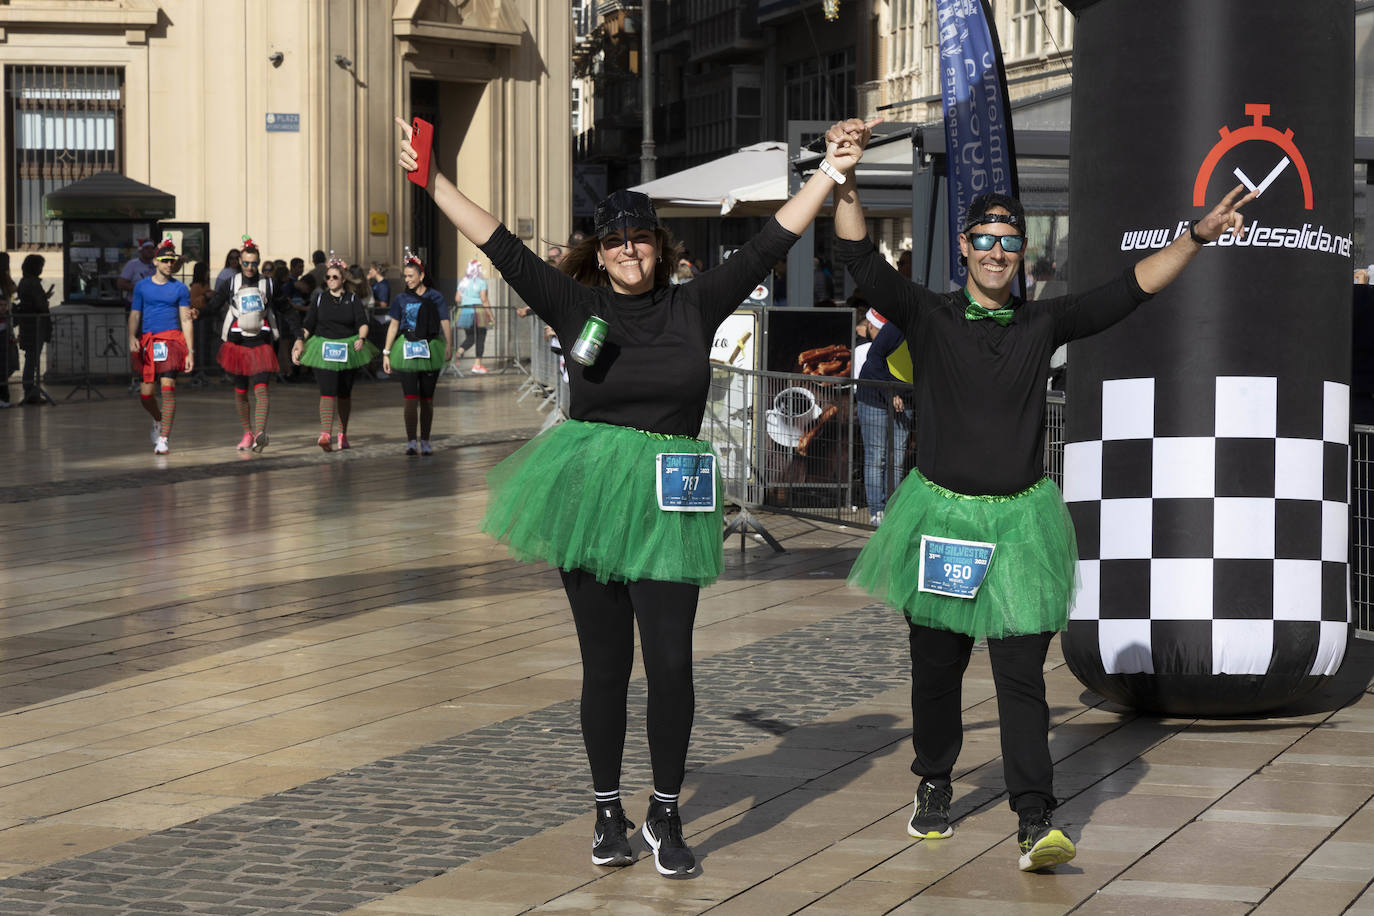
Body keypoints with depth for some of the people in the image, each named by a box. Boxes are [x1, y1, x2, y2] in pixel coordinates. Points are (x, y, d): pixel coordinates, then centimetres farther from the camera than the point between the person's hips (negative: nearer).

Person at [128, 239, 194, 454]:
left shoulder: (180, 288, 7)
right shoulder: (142, 286, 10)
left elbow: (186, 320, 6)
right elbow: (134, 315, 11)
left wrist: (190, 351, 0)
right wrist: (132, 337, -9)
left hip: (171, 338, -2)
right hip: (147, 341, 2)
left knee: (168, 385, -17)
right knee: (146, 392, 1)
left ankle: (163, 439, -15)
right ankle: (158, 421, 36)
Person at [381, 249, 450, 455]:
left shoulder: (435, 297, 3)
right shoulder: (401, 299, 6)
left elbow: (445, 324, -2)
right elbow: (393, 325, 8)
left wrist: (449, 347, -16)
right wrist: (386, 353, 4)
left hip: (430, 351, 0)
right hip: (406, 351, 0)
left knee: (427, 399, 6)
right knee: (411, 398, -9)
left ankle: (425, 441, 14)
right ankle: (411, 441, -10)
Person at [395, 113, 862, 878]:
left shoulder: (695, 307, 3)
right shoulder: (578, 305, 2)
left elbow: (769, 246, 2)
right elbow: (502, 247, -1)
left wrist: (830, 175, -1)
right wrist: (433, 182, -6)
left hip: (667, 503, 0)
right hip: (588, 496, 0)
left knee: (671, 662, -5)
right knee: (605, 663, 7)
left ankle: (666, 815, 10)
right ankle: (609, 813, 19)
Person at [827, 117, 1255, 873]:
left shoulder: (1044, 323, 6)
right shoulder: (928, 316, 0)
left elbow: (1131, 288, 2)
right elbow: (860, 259, -11)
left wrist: (1198, 236, -9)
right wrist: (844, 176, -23)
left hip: (1018, 520, 0)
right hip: (940, 515, 0)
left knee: (1021, 676, -6)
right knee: (935, 668, 10)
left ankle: (1035, 822, -11)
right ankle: (933, 786, 32)